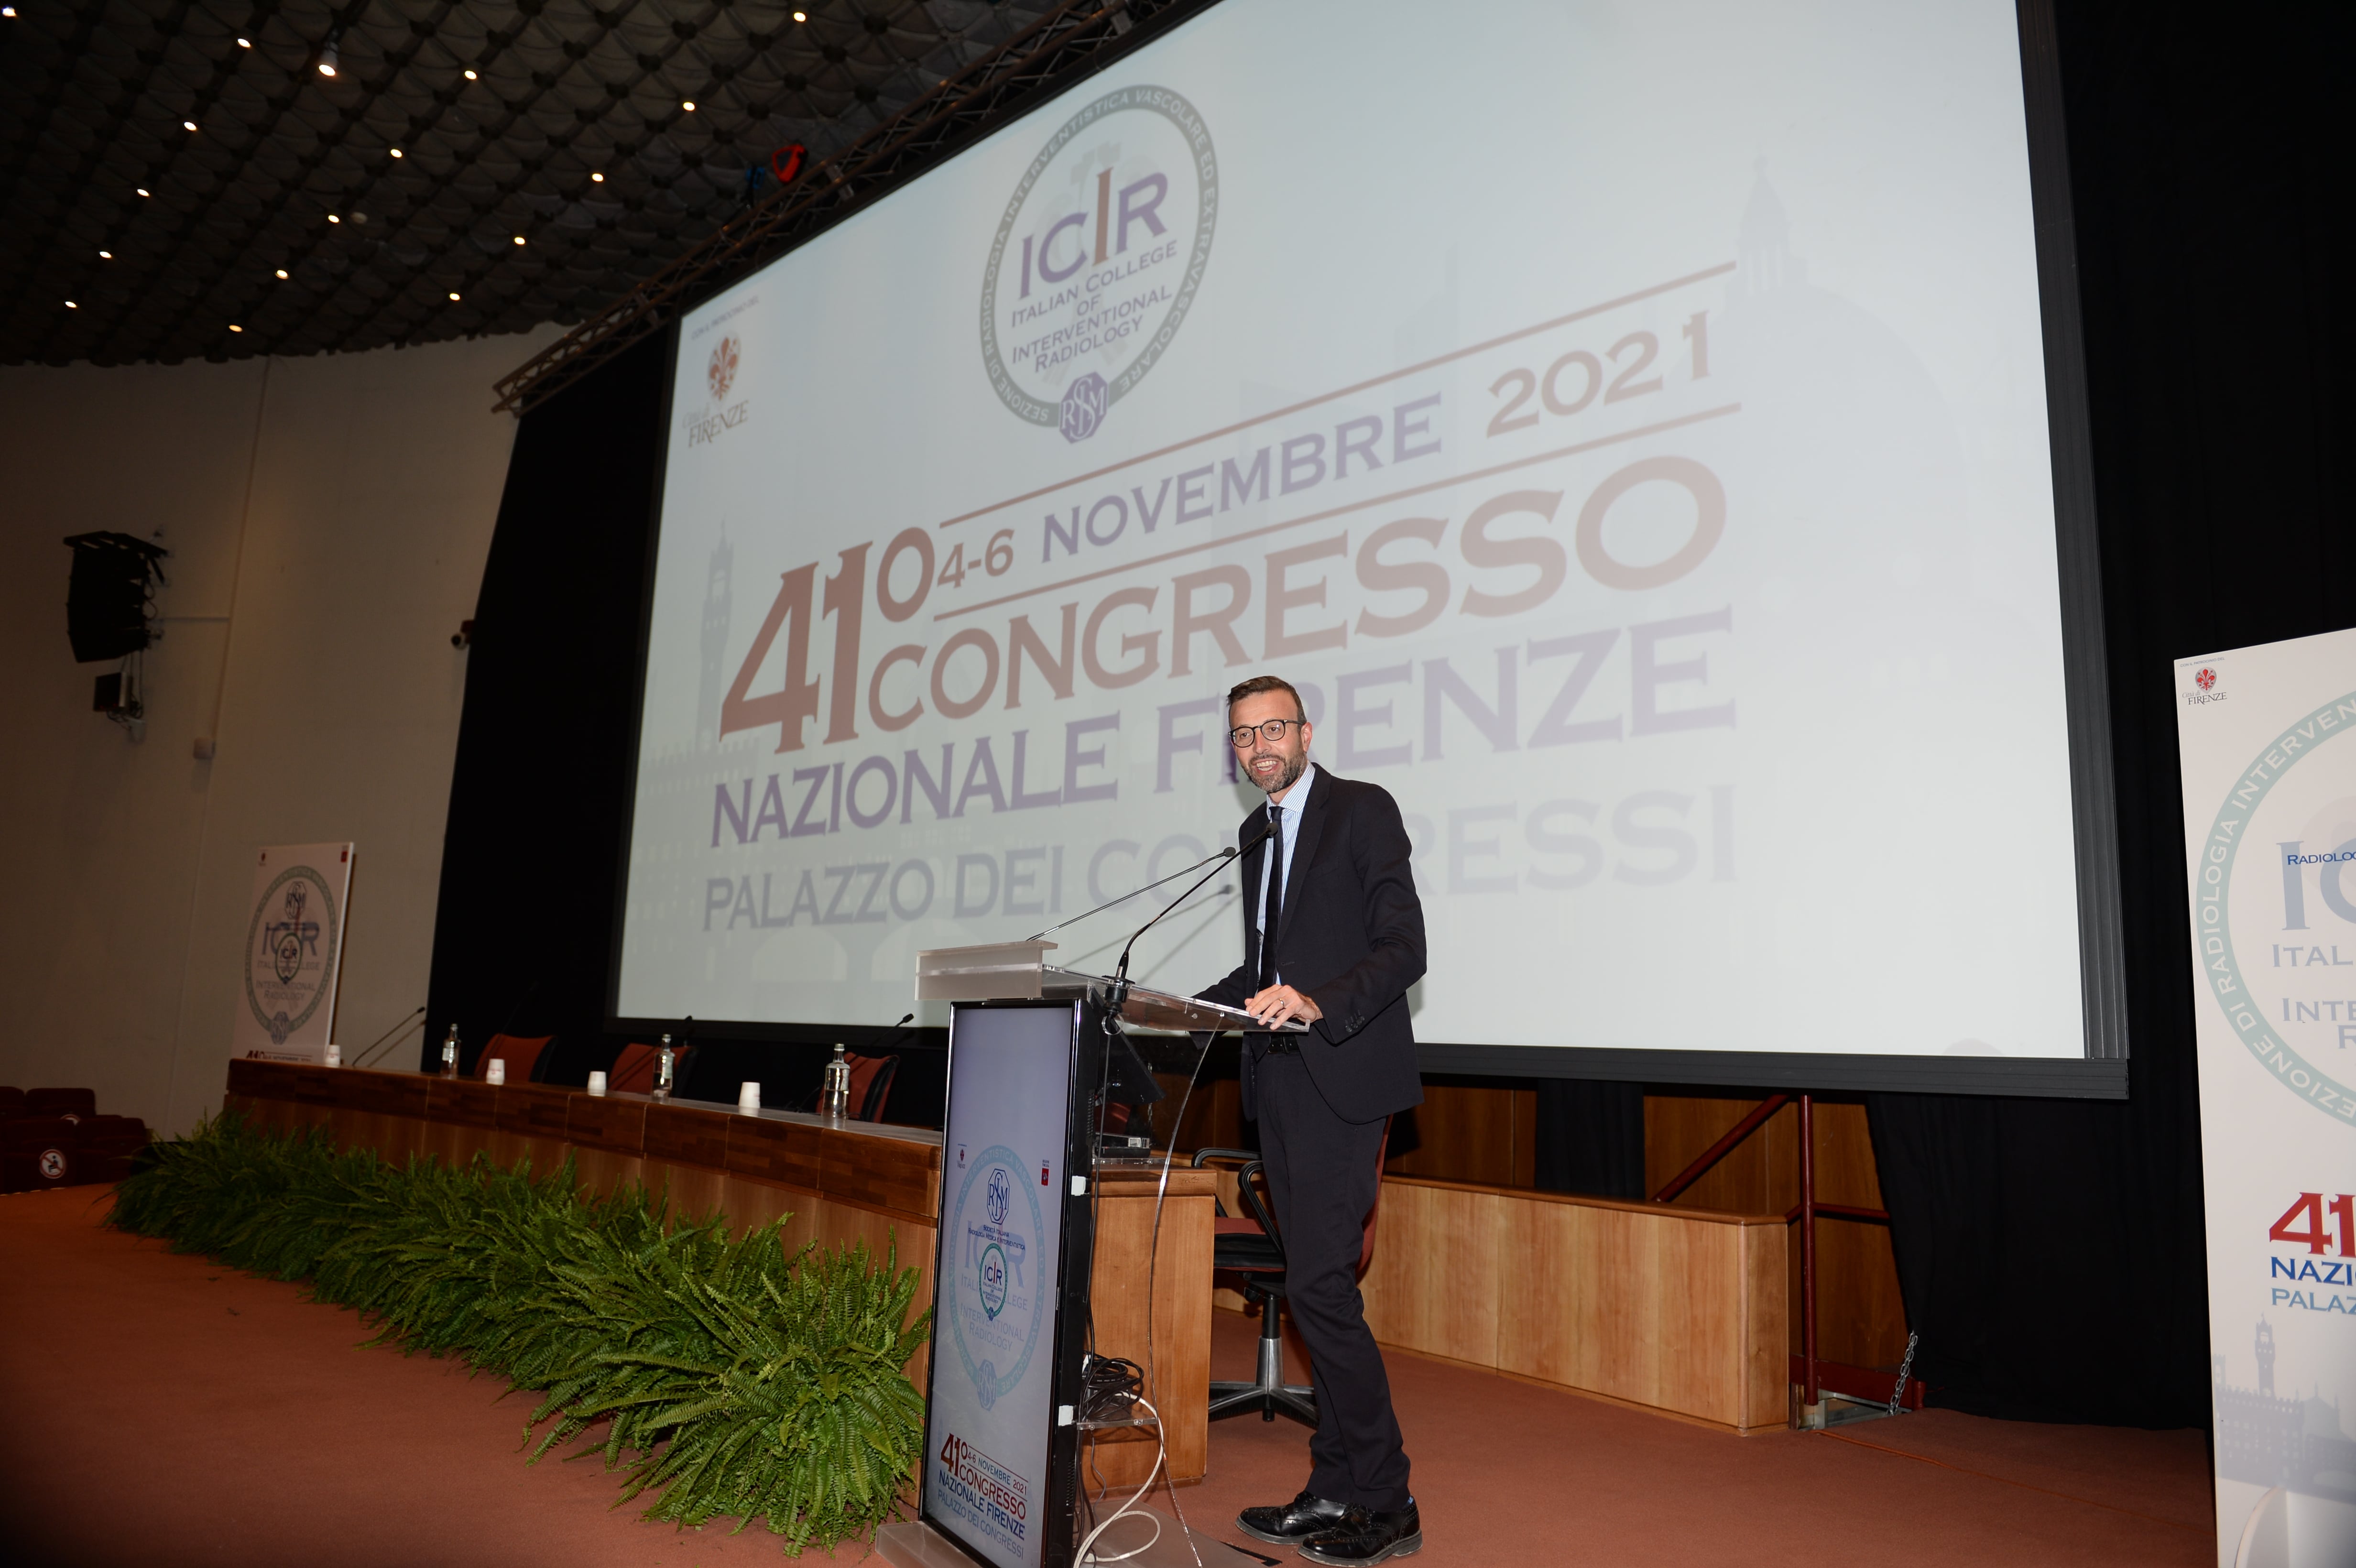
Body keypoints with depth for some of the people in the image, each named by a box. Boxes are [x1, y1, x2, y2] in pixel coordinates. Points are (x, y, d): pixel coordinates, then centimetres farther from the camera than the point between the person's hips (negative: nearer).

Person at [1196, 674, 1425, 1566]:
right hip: (1279, 1080, 8)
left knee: (1319, 1284, -11)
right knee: (1315, 1287, 11)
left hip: (1341, 1078, -8)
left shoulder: (1363, 810, -5)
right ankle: (1332, 1491, 21)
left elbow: (1403, 949, -13)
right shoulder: (1257, 833, 18)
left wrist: (1319, 1003, -27)